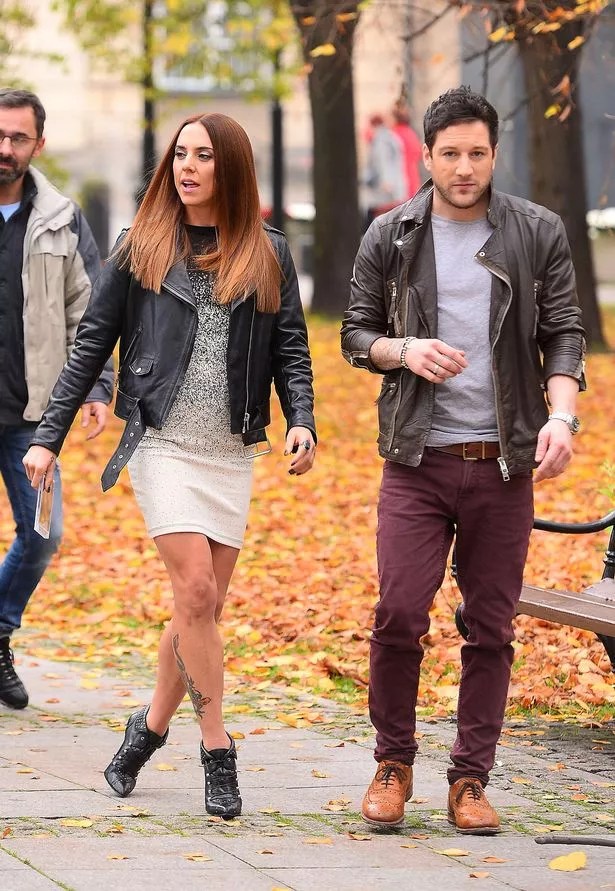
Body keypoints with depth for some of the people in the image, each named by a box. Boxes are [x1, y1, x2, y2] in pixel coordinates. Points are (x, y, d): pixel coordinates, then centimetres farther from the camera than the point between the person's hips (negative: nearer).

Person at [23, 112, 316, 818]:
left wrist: (301, 421, -10)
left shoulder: (269, 255, 9)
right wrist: (49, 436, 2)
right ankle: (217, 752, -8)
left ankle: (151, 728, 22)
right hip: (162, 442, -2)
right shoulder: (141, 249, 5)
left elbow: (291, 349, 8)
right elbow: (91, 345, 7)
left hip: (232, 452, 2)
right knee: (195, 591, -14)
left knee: (203, 606, 3)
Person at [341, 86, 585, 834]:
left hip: (503, 462, 0)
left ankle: (470, 780, 13)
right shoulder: (390, 237, 5)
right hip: (417, 460, 0)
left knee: (491, 627, 4)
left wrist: (561, 415, -14)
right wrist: (405, 351, -10)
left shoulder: (537, 234, 4)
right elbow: (355, 334, 11)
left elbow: (563, 336, 3)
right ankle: (393, 764, 11)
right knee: (398, 614, -8)